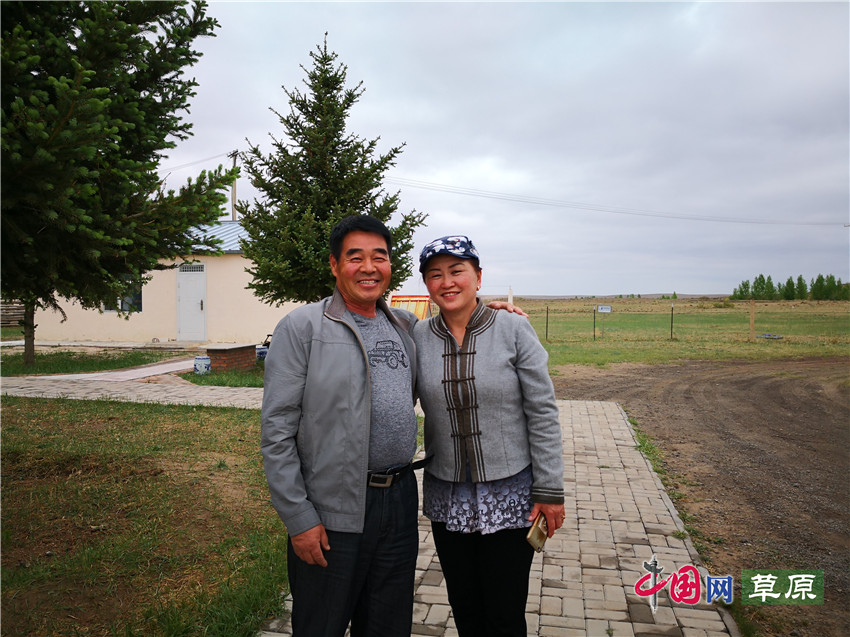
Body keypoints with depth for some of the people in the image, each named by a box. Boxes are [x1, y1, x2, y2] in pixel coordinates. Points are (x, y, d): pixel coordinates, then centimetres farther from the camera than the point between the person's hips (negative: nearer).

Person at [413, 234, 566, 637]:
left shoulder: (514, 329, -10)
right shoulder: (418, 337, -2)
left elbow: (542, 413, -8)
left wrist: (550, 490, -9)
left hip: (510, 494, -3)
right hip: (447, 496, 3)